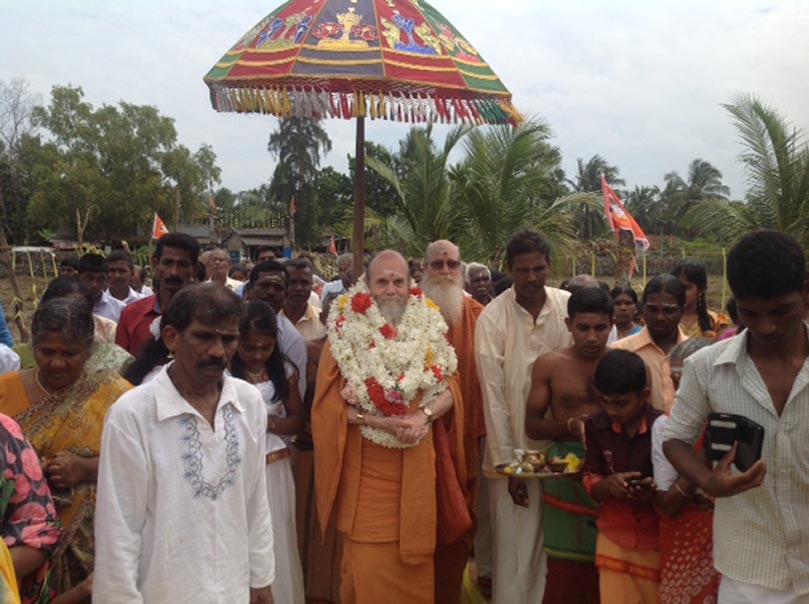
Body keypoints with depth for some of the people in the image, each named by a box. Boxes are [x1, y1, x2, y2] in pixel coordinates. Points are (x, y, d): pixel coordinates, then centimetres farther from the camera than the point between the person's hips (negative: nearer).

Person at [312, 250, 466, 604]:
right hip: (366, 463, -2)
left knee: (413, 555, 11)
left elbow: (450, 386, 3)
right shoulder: (346, 331, -4)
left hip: (416, 464, 3)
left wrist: (424, 415, -16)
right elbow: (331, 403, -7)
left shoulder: (429, 326, 5)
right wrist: (382, 422, -19)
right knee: (369, 561, 3)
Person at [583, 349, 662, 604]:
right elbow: (591, 483, 1)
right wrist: (610, 485, -22)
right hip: (614, 540, 2)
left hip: (658, 540, -2)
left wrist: (655, 491, -26)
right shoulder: (596, 426, -3)